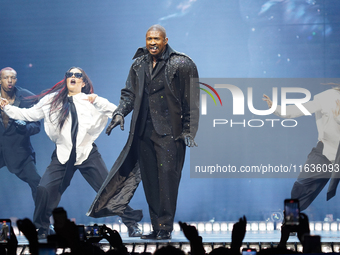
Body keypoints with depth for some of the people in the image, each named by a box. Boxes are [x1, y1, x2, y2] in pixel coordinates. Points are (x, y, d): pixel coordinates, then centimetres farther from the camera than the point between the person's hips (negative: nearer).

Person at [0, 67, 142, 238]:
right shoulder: (52, 100, 8)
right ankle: (41, 229, 7)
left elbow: (116, 112, -5)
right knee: (44, 189, -14)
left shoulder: (91, 101, 6)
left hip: (88, 154, -1)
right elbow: (27, 115, 10)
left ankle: (131, 223, 10)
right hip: (63, 155, 1)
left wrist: (98, 101, -18)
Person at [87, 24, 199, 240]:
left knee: (167, 178, -9)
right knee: (150, 181, 6)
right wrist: (120, 112, -4)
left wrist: (189, 131, -7)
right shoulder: (139, 65, 12)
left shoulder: (181, 65, -3)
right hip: (144, 131, 5)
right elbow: (130, 93, 15)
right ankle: (157, 228, 11)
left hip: (169, 132, -5)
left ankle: (166, 228, -3)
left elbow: (191, 101, -3)